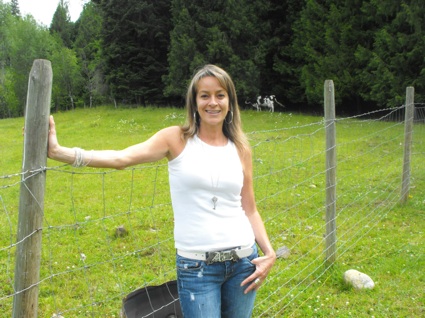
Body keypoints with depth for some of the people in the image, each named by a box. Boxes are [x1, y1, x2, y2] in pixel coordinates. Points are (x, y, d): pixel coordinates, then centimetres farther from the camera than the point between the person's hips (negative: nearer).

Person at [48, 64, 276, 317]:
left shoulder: (240, 149, 6)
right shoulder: (177, 139, -3)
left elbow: (250, 210, 12)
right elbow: (121, 158, -17)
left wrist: (269, 253, -1)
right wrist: (59, 152, -28)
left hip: (243, 261, 3)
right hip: (196, 266, -3)